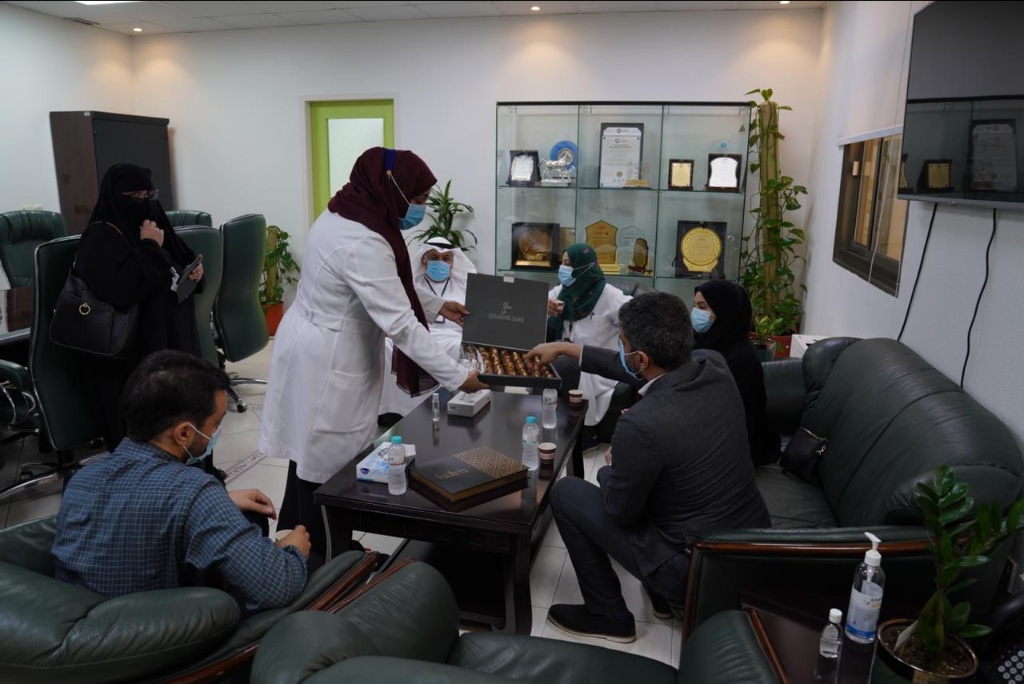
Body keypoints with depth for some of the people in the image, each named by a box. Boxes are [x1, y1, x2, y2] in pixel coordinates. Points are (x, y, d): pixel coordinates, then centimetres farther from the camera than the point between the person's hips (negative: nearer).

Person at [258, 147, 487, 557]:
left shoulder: (345, 215, 6)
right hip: (327, 364, -10)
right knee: (326, 465, 4)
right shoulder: (362, 243, -26)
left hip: (318, 351, 10)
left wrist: (436, 305, 14)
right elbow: (399, 323, -28)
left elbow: (389, 290, 18)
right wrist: (456, 376, -24)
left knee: (312, 459, 20)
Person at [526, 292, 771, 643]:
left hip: (697, 570, -7)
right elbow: (634, 368, 9)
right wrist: (567, 348, 17)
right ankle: (665, 593, 32)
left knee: (565, 492, 3)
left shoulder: (641, 425, -31)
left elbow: (620, 512, -15)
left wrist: (611, 466, 6)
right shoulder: (713, 365, -9)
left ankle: (607, 615, 18)